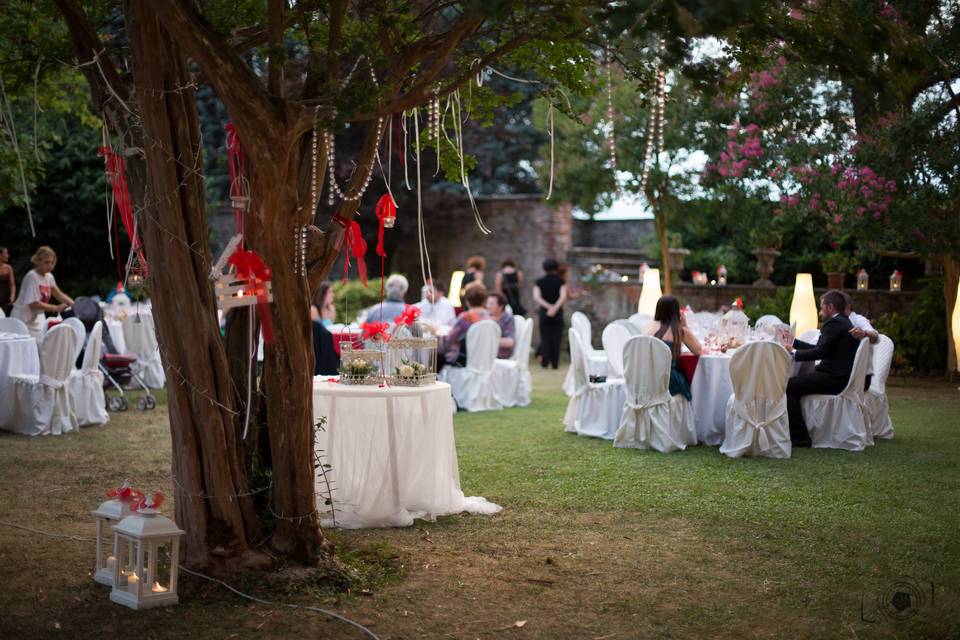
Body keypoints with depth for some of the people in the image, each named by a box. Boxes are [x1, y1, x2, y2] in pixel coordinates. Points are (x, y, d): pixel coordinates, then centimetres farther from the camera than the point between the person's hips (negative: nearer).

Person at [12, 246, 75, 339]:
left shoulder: (49, 276, 4)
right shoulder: (32, 276, -19)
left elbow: (59, 295, 9)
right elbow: (34, 304, -23)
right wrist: (56, 308, -25)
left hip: (38, 317, 7)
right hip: (25, 319, -7)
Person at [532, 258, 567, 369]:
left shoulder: (539, 282, 3)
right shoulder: (560, 281, 0)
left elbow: (536, 297, -10)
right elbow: (563, 296, -14)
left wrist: (548, 306, -15)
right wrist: (555, 307, -21)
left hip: (544, 312, 1)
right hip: (558, 313, -1)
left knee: (545, 338, 6)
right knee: (556, 338, 4)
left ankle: (545, 362, -1)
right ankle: (555, 363, 2)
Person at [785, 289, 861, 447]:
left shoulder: (834, 324, -12)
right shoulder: (843, 322, 20)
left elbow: (819, 352, -19)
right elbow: (819, 348, 22)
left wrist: (794, 352, -6)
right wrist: (793, 341, 24)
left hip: (834, 380, -11)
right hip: (840, 376, 11)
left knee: (788, 386, -15)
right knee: (795, 383, 20)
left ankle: (799, 437, -14)